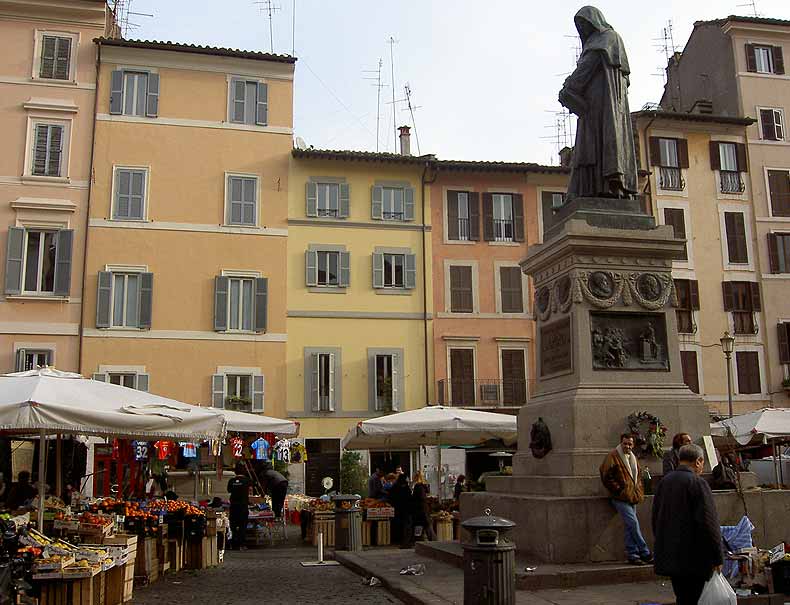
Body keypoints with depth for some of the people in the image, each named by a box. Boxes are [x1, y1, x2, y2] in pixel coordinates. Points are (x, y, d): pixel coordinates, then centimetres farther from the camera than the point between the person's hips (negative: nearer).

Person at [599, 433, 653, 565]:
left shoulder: (632, 457, 16)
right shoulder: (613, 456, -9)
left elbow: (637, 476, 29)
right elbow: (606, 477, -12)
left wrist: (639, 491, 15)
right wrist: (618, 490, -12)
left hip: (631, 497, 7)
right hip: (620, 498, -7)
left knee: (630, 527, 8)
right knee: (633, 523, -12)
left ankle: (632, 555, 13)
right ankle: (645, 554, -5)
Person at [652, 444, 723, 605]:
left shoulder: (664, 482, 8)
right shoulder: (697, 483, -14)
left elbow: (655, 519, 15)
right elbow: (709, 524, -16)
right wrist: (717, 558, -8)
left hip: (668, 557, 7)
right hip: (694, 560, -7)